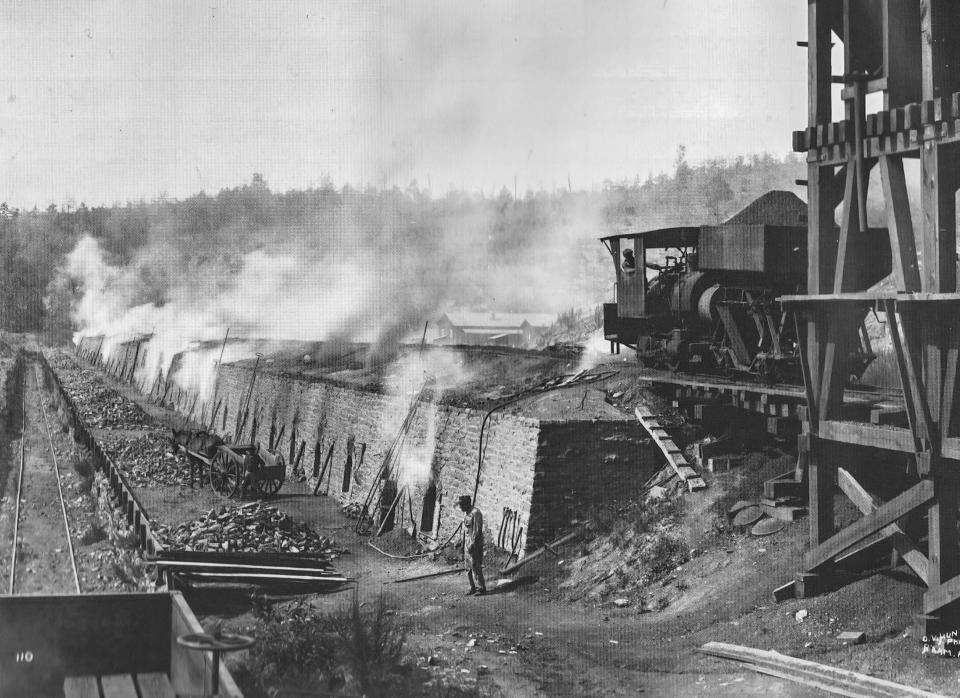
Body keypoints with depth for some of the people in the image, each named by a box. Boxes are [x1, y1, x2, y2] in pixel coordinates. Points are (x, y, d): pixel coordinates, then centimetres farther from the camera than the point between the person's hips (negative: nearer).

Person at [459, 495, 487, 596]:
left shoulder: (475, 513, -16)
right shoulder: (466, 513, 13)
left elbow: (477, 530, -19)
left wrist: (472, 544, -21)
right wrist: (463, 545, 19)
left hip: (475, 543, -9)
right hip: (467, 543, 9)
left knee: (475, 567, -8)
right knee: (469, 567, 10)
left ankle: (481, 588, -2)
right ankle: (473, 587, 17)